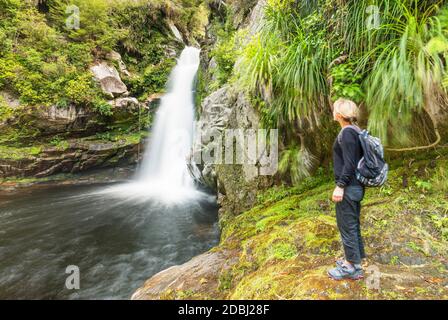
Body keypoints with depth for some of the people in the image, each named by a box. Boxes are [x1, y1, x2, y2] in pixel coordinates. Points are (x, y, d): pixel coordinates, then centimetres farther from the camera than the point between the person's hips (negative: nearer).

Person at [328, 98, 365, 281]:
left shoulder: (347, 132, -18)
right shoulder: (355, 130, 10)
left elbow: (349, 163, -22)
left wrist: (340, 186, -19)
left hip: (348, 188, -9)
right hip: (355, 186, 9)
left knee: (347, 225, 3)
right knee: (353, 224, 19)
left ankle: (352, 267, 16)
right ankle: (354, 259, 33)